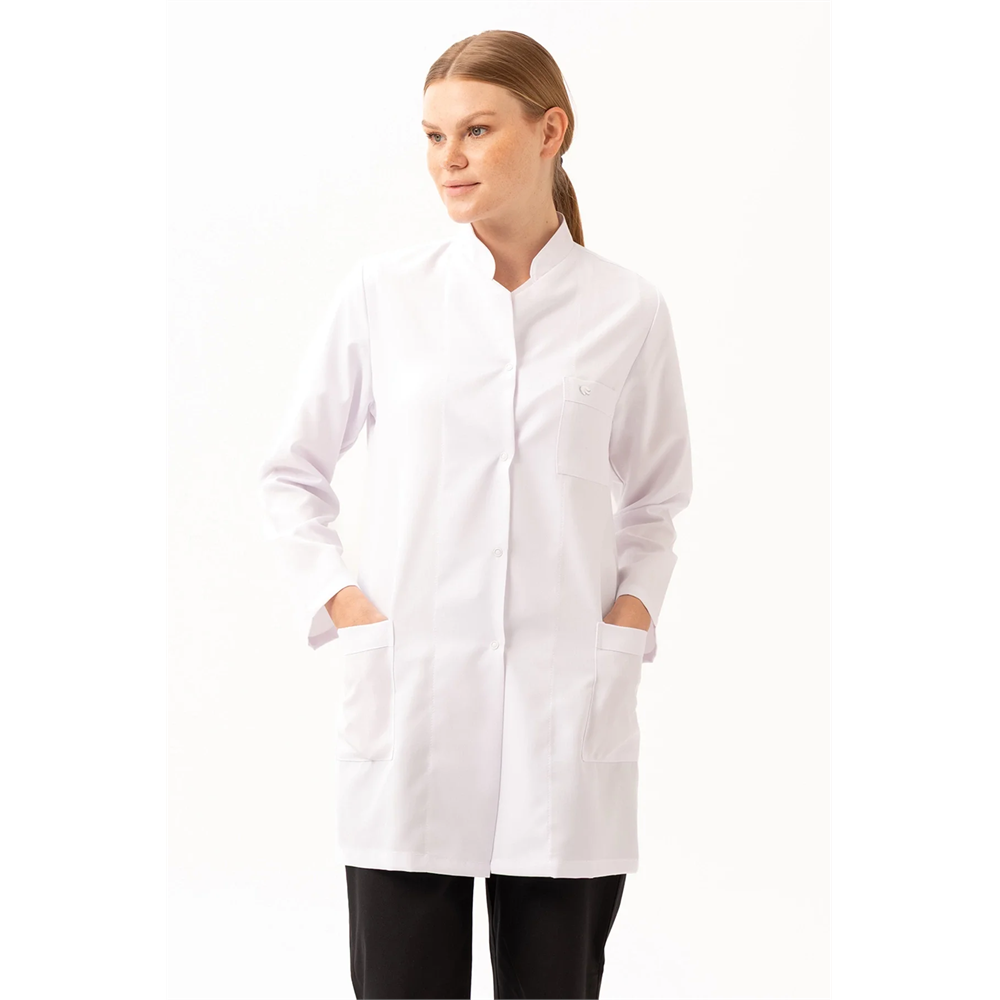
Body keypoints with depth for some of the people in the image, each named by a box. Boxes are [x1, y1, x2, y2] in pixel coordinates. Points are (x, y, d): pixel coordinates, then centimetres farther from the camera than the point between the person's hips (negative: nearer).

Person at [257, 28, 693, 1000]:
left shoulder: (627, 309, 4)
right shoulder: (382, 291, 2)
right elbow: (290, 473, 13)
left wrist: (634, 609, 2)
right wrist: (337, 601, 0)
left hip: (566, 709, 1)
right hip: (409, 696, 0)